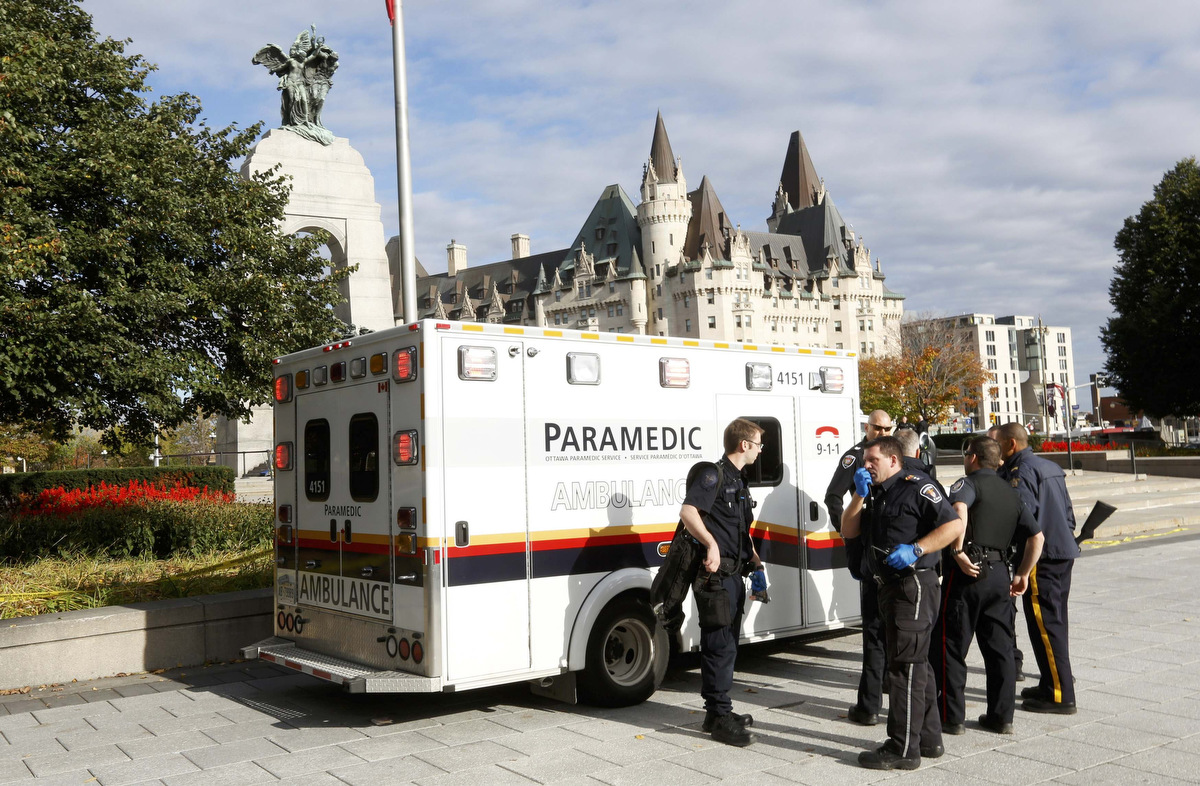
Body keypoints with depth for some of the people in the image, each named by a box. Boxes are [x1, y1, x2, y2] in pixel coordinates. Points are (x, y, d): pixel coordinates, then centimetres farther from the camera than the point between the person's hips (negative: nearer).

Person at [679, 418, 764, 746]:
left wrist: (753, 557, 19)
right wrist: (711, 545, -35)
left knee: (726, 645, 15)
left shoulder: (739, 481, 19)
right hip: (714, 574, -10)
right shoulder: (714, 474, -12)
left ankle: (717, 712, 25)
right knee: (720, 646, -7)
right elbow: (688, 511, -26)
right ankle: (720, 718, -1)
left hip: (732, 574, 10)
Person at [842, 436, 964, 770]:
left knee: (905, 665, -7)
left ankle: (904, 749, -2)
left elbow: (954, 525, -18)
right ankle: (929, 739, 28)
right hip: (890, 586, 10)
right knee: (916, 664, 17)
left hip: (913, 585, -10)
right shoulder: (876, 494, 17)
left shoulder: (915, 486, -10)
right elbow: (848, 531, 11)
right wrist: (859, 495, -1)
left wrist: (915, 549, -25)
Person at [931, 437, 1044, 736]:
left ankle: (951, 717, 7)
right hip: (999, 575, 7)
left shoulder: (968, 484, -5)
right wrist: (1022, 575, 18)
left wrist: (958, 551, -25)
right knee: (1000, 649, 13)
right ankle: (1001, 717, 17)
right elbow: (1037, 536, 16)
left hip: (967, 575, -7)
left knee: (950, 647, 3)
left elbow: (959, 508, -29)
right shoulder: (1010, 493, 18)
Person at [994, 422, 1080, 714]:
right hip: (1064, 552, 10)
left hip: (1042, 556, -10)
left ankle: (1060, 695, -3)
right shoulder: (1051, 467, 17)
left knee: (1045, 624, -6)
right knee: (1055, 621, 17)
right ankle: (1053, 684, 26)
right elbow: (1068, 511, 21)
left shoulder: (1021, 471, -13)